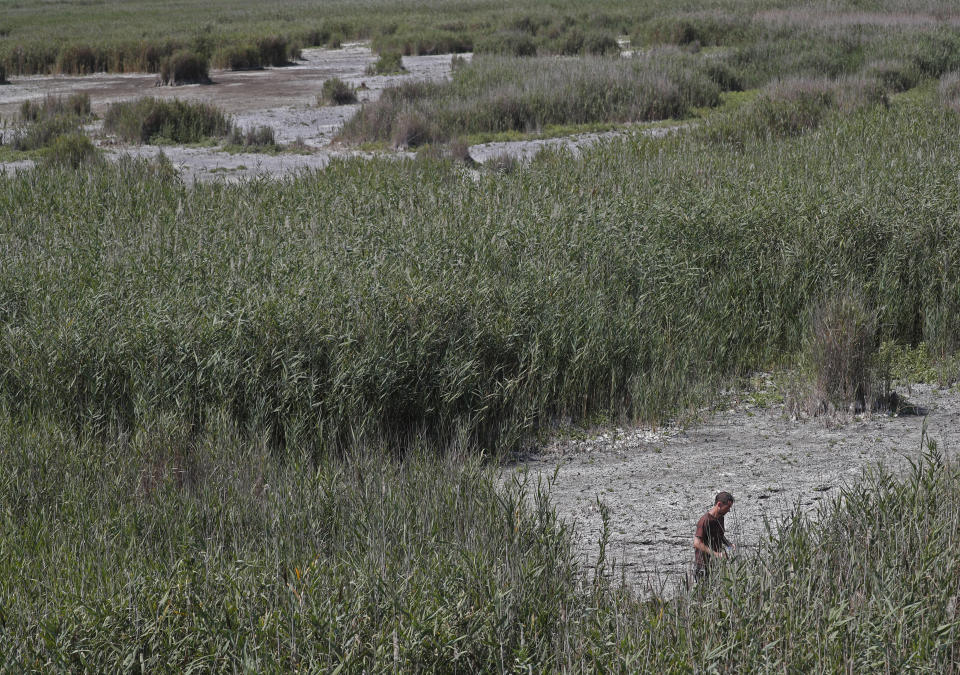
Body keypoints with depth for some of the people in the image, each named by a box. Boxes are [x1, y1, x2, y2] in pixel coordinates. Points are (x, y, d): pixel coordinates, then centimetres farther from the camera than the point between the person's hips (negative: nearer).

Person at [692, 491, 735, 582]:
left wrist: (730, 545, 7)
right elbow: (697, 543, -25)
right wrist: (715, 554, -28)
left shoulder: (720, 518, 9)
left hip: (717, 563, 8)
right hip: (704, 564, -8)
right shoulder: (705, 521, -19)